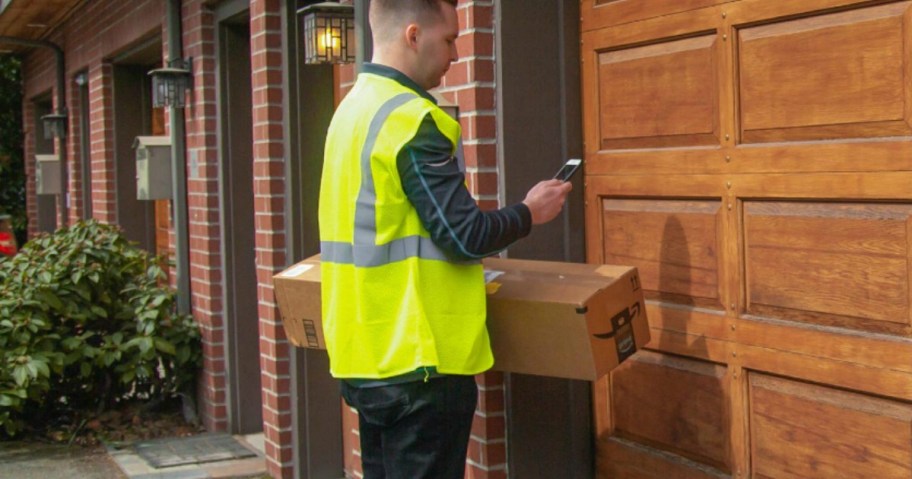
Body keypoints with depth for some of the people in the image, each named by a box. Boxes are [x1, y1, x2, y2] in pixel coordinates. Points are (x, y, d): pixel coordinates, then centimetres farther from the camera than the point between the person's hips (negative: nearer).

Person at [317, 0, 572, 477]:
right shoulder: (412, 118, -18)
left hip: (366, 355, 9)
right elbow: (465, 237, -18)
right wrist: (530, 212, -1)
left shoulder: (352, 109, 11)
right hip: (417, 361, -9)